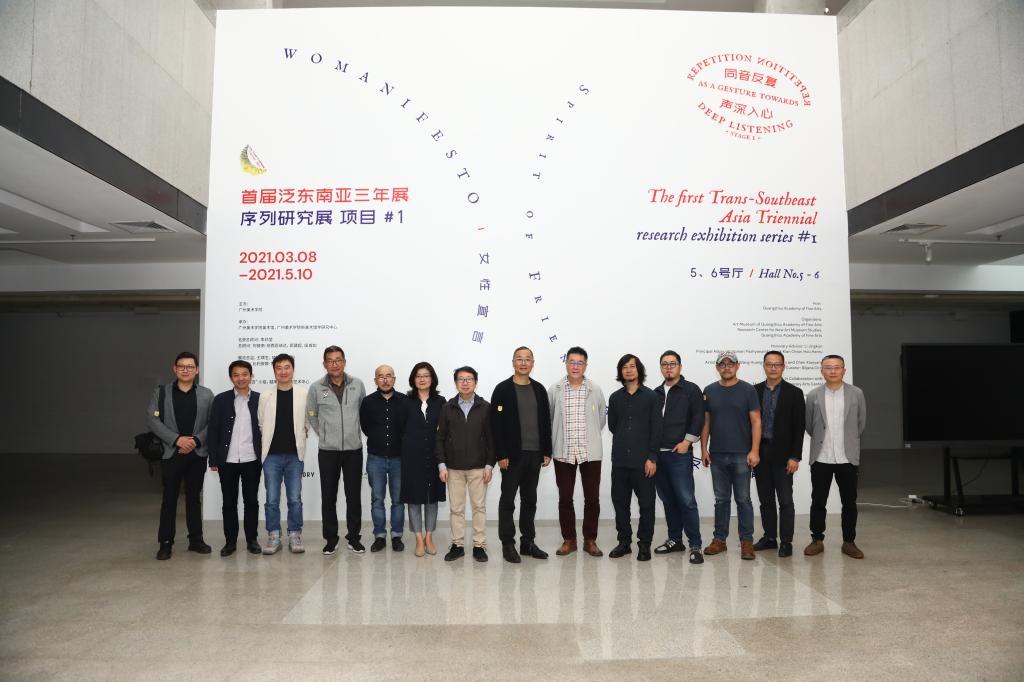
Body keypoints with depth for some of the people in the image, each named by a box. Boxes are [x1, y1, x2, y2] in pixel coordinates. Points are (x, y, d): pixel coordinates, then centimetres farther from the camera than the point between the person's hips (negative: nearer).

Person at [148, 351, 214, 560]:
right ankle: (165, 543, 12)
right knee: (169, 498, 3)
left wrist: (196, 441, -12)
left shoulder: (206, 394, 6)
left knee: (194, 497, 10)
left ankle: (196, 539, 18)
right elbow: (153, 420, -5)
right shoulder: (161, 392, 3)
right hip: (171, 453, -1)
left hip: (197, 454, 1)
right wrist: (177, 439, -13)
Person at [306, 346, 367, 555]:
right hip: (328, 451, -1)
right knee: (328, 497, 6)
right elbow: (311, 416, 9)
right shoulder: (316, 387, -4)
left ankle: (353, 537, 19)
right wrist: (324, 434, 10)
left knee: (354, 496, 6)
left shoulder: (357, 385, -1)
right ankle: (331, 539, 19)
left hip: (354, 449, 1)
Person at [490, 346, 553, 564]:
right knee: (508, 500, 3)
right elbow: (495, 424, -9)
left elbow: (546, 421, 11)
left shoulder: (539, 389, 9)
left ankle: (528, 542, 21)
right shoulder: (502, 389, -5)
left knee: (530, 500, 12)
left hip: (535, 454, 5)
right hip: (512, 455, -5)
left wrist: (547, 452, 5)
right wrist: (500, 455, -14)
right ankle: (508, 544, 12)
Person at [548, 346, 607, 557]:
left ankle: (590, 540, 19)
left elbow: (601, 419, 12)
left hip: (590, 452, 0)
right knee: (565, 498, 7)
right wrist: (555, 441, 10)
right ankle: (569, 539, 20)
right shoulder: (554, 390, -1)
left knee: (592, 499, 5)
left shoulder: (596, 390, 1)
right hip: (563, 453, 0)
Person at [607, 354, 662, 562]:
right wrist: (624, 443, 10)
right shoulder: (615, 398, 9)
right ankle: (624, 541, 20)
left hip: (643, 460, -3)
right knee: (620, 501, 8)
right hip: (620, 460, 3)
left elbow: (656, 428, -5)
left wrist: (652, 457, -10)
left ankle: (644, 544, 13)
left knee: (646, 503, 3)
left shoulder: (651, 396, -1)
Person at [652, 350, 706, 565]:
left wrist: (687, 441, -12)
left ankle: (695, 545, -1)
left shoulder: (691, 390, -1)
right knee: (668, 500, 12)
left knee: (686, 500, -7)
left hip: (679, 454, -5)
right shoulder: (656, 393, 14)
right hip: (658, 454, 6)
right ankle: (675, 540, 22)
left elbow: (698, 418, -7)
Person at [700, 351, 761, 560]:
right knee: (721, 499, 10)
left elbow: (756, 422, -4)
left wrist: (754, 451, -11)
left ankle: (747, 541, 12)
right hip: (717, 455, 3)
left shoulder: (748, 390, -1)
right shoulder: (709, 391, 7)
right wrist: (703, 449, 4)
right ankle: (719, 539, 18)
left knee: (743, 500, 3)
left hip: (742, 455, -3)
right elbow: (705, 422, 10)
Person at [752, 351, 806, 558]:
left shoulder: (794, 393, -2)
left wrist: (795, 457, -10)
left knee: (785, 500, 1)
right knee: (765, 500, 11)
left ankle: (786, 542, 9)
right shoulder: (754, 391, 5)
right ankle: (769, 537, 21)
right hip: (760, 452, 3)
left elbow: (798, 428, -4)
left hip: (782, 454, -3)